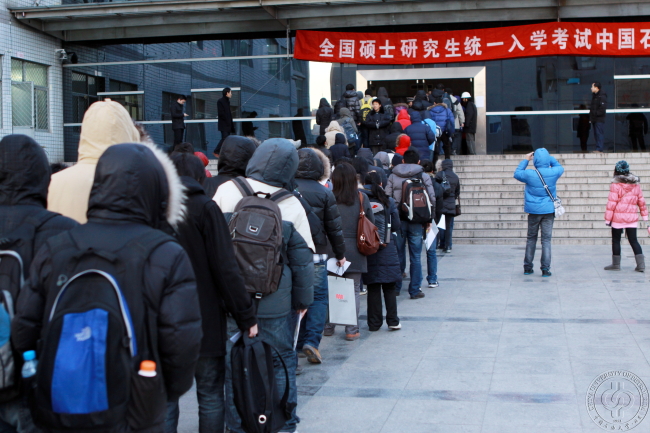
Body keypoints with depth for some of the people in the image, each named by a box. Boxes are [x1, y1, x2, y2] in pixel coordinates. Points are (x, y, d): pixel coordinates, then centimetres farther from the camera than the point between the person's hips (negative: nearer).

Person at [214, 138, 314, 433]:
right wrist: (303, 299, 12)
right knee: (281, 361, 12)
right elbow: (302, 258, 0)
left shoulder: (227, 191, -5)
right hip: (275, 301, 0)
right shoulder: (291, 205, -5)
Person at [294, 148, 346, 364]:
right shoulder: (323, 193, -7)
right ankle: (312, 340, -5)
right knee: (318, 297, 7)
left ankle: (298, 342, 19)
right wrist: (340, 254, 11)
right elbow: (334, 228, -2)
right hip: (315, 256, -3)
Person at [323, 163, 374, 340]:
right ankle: (352, 330, 8)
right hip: (354, 250, 0)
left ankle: (328, 327, 20)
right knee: (353, 290, 7)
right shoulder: (362, 198, -4)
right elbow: (371, 223, 3)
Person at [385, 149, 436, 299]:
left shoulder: (393, 176, 5)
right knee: (415, 257, 4)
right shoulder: (424, 177, 1)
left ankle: (396, 288, 17)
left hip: (397, 220, 2)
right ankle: (415, 290, 5)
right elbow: (432, 199, -3)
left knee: (398, 255, 11)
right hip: (416, 222, -1)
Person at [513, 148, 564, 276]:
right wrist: (549, 158, 17)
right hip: (548, 210, 0)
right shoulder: (553, 173, -8)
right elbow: (560, 167, 17)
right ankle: (545, 269, -2)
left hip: (533, 211, 0)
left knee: (531, 238, 12)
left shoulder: (530, 174, -12)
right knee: (546, 239, 2)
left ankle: (527, 267, 16)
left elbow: (517, 173, 9)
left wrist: (525, 160, 15)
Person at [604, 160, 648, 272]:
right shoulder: (636, 184, 7)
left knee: (616, 240, 8)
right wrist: (644, 215, 19)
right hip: (632, 217, 5)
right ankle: (641, 264, 0)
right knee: (633, 240, 9)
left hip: (618, 217, -5)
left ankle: (616, 264, 13)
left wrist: (608, 218, -7)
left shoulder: (616, 185, -10)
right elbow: (641, 201, 11)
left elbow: (612, 203, -12)